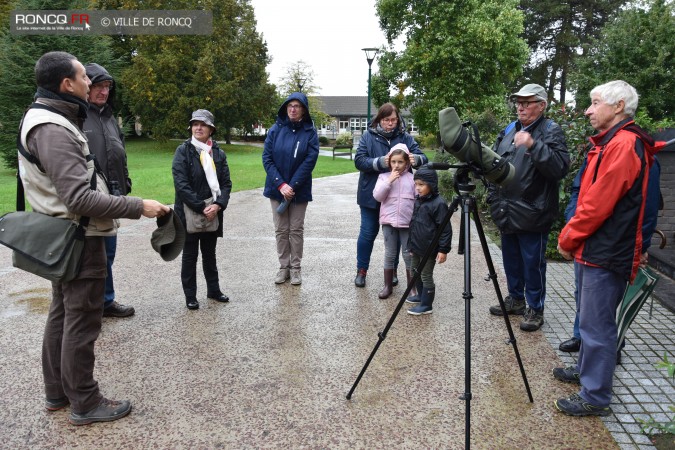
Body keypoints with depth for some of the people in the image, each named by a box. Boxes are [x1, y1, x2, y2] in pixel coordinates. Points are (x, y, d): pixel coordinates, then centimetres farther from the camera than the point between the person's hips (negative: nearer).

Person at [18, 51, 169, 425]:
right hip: (80, 239, -10)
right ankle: (85, 404, 14)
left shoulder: (47, 120, 10)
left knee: (61, 315, 18)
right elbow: (80, 198, -28)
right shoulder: (53, 130, -22)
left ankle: (57, 392, 32)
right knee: (81, 323, 0)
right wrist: (138, 207, -25)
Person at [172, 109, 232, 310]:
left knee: (210, 254, 17)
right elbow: (181, 184, -15)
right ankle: (190, 296, 19)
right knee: (190, 255, 8)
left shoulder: (218, 153, 4)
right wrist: (201, 208, -18)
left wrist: (218, 205, -14)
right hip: (189, 213, -3)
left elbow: (226, 183, 2)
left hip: (213, 213, 4)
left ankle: (213, 290, 30)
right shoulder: (183, 151, -7)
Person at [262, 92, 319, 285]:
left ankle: (296, 268, 18)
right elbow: (267, 158, -4)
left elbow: (309, 161, -12)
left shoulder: (310, 132, -4)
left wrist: (292, 186, -17)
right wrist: (281, 184, -15)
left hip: (299, 190, -2)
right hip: (277, 188, 2)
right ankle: (284, 267, 19)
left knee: (296, 230, 7)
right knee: (281, 230, 8)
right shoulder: (275, 130, 0)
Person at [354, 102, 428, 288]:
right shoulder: (368, 136, -2)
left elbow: (423, 159, -6)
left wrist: (416, 159, -30)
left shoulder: (405, 137, 1)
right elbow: (359, 161, -11)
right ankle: (361, 270, 23)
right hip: (371, 195, -1)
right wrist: (380, 162, -28)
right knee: (368, 233, 8)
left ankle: (392, 270, 27)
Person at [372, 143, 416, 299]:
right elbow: (377, 196, -7)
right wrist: (389, 181, -15)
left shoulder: (412, 178, 2)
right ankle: (388, 286, 19)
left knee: (408, 255, 6)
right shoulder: (384, 176, 4)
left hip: (408, 222, -1)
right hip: (388, 221, 1)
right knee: (390, 254, 8)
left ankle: (412, 287, 17)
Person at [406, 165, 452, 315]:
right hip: (416, 247, 8)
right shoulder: (418, 201, 6)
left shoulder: (438, 203, -19)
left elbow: (445, 229, -18)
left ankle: (426, 305, 16)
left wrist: (443, 249, -19)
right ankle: (421, 296, 40)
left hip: (429, 249, -8)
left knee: (426, 276, 3)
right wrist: (411, 244, 19)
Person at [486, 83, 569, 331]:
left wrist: (534, 146, -30)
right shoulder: (508, 131, 14)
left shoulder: (551, 131, -6)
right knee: (511, 261, 17)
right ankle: (515, 299, 33)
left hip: (532, 215, -7)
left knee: (533, 264, 2)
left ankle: (535, 309, 16)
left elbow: (560, 167, -20)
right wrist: (493, 197, 14)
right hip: (507, 213, 7)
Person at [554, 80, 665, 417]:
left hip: (606, 253, -10)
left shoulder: (623, 145, -17)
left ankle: (595, 396, 10)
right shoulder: (610, 143, 15)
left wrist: (568, 239, -9)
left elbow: (598, 205, -20)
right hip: (594, 248, 10)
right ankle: (586, 370, 37)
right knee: (591, 320, 21)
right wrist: (571, 235, 11)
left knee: (596, 325, -1)